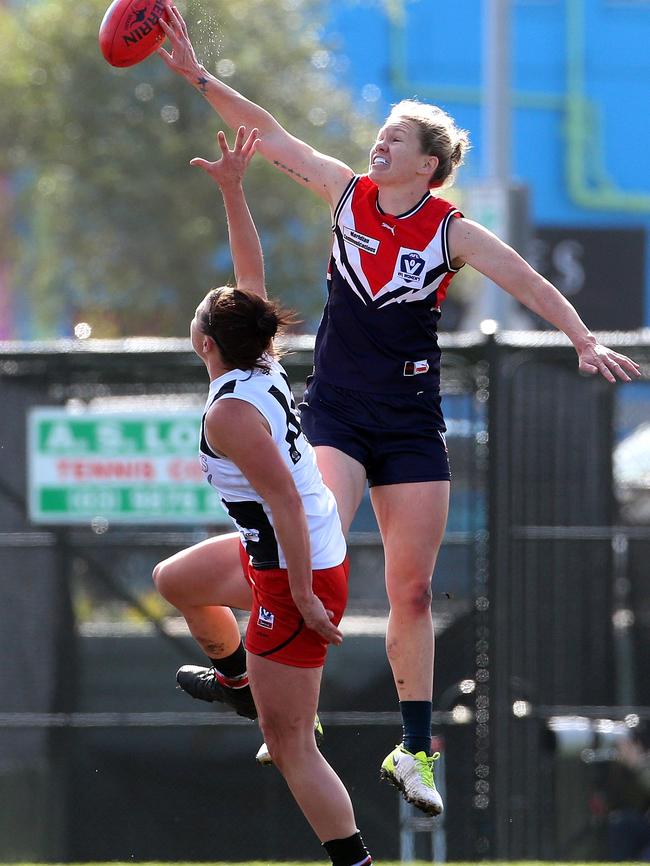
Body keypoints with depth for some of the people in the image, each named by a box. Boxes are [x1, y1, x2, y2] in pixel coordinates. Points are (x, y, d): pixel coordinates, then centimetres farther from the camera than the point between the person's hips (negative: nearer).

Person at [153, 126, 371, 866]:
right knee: (172, 579, 35)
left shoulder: (230, 411, -24)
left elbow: (286, 501, -27)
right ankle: (237, 681, 56)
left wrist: (304, 599, -23)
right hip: (275, 556, 10)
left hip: (294, 577, -10)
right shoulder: (264, 369, -1)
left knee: (289, 747, -6)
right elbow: (252, 271, 10)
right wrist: (232, 190, 10)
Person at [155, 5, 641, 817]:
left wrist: (585, 342, -25)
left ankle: (414, 750, 13)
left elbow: (529, 283, -11)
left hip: (410, 422, 0)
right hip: (334, 410, 0)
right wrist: (198, 77, -5)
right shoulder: (348, 193, 0)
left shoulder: (450, 231, -6)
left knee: (412, 589, 3)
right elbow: (271, 134, 0)